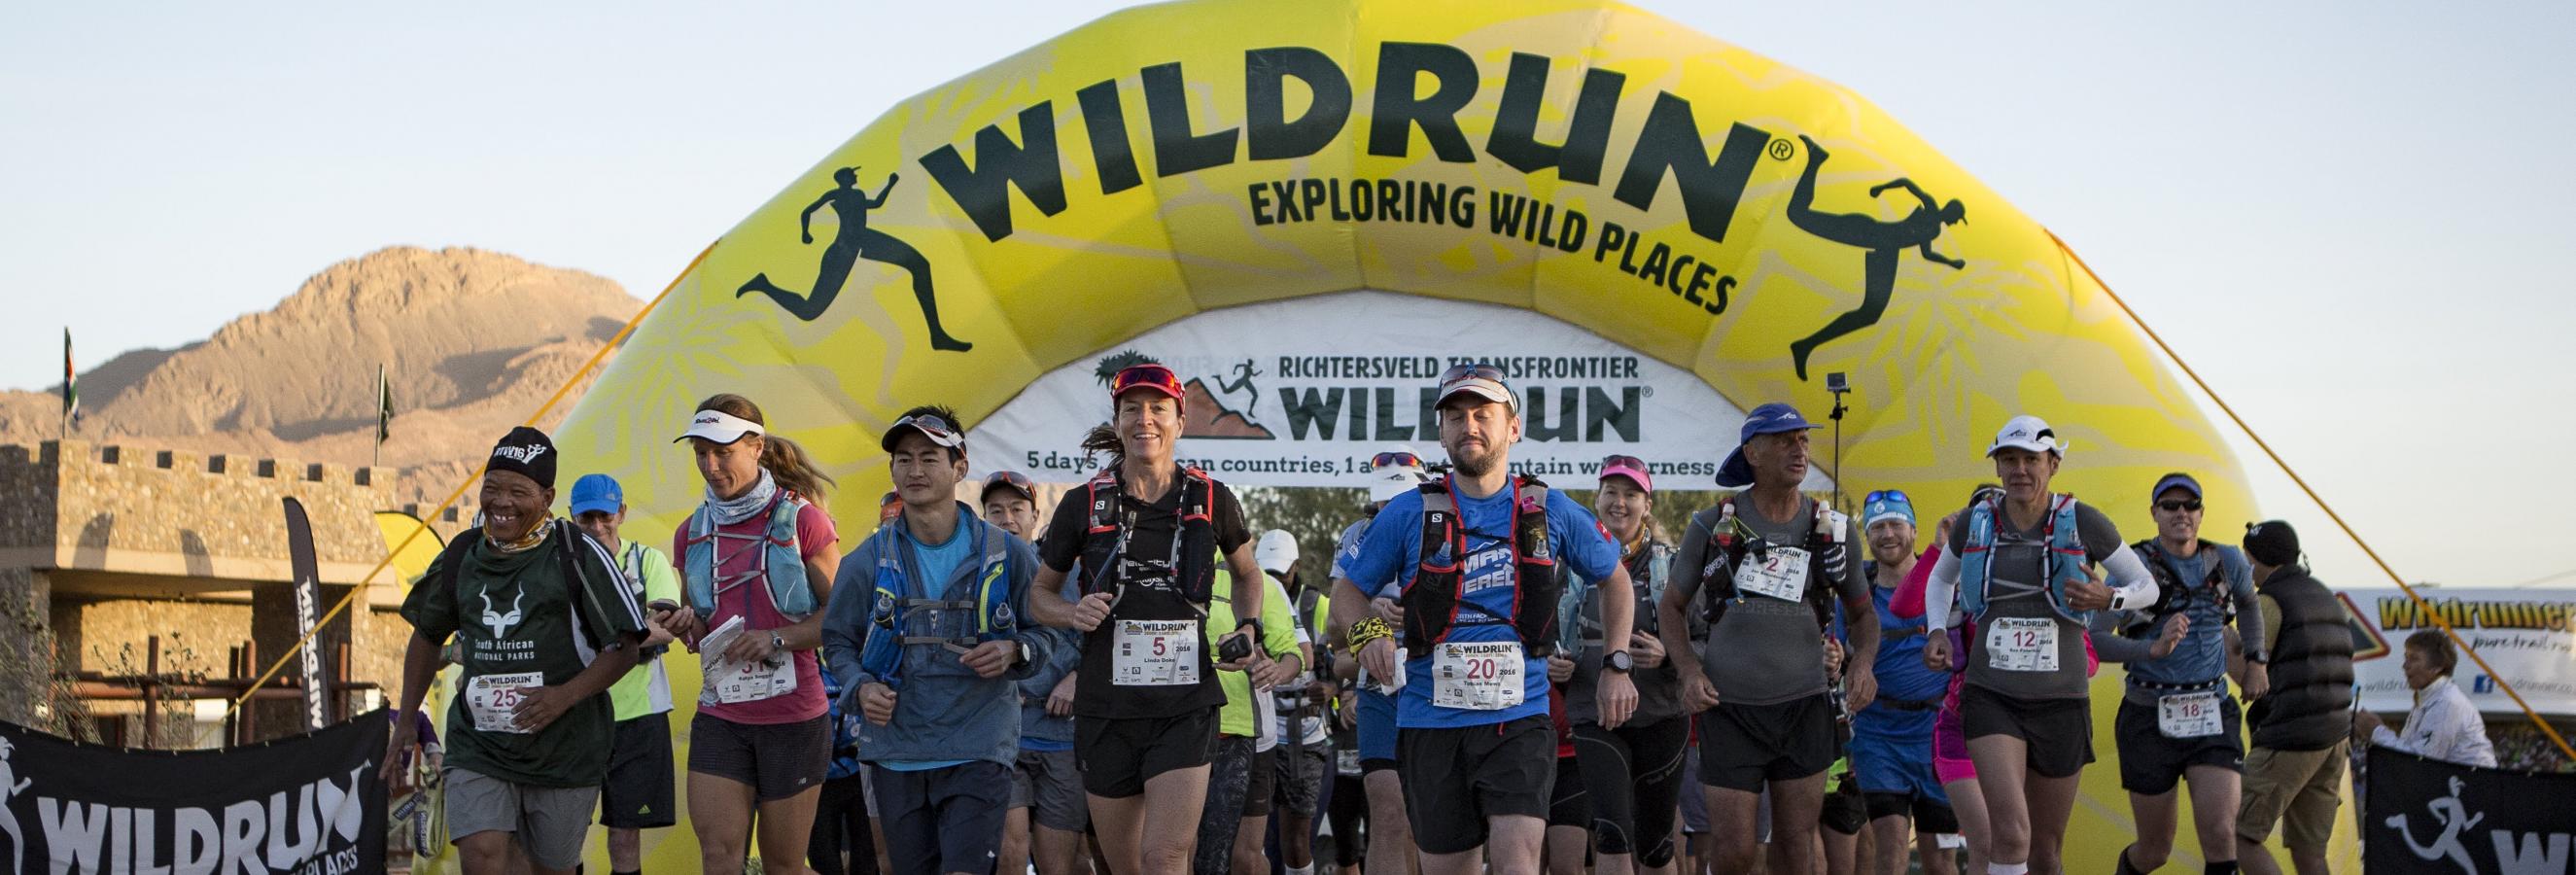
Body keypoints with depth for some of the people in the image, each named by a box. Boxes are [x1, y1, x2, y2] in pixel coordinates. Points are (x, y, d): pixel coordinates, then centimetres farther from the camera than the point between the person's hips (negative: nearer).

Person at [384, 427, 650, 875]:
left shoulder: (578, 553, -7)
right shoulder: (461, 556, 6)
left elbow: (625, 646, -6)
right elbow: (427, 638, 21)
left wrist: (565, 695, -21)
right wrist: (405, 723, 16)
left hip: (564, 749, -3)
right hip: (478, 744, 3)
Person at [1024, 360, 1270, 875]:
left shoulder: (1211, 500, 2)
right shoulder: (1084, 505, 1)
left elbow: (1247, 574, 21)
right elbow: (1041, 594, 12)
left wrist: (1248, 630, 3)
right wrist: (1073, 613, -9)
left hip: (1186, 703, -1)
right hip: (1106, 707, 1)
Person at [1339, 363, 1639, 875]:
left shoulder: (1552, 512, 5)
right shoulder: (1407, 514, 2)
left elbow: (1614, 579, 20)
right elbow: (1347, 593, 10)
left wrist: (1617, 667, 10)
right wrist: (1366, 633, -12)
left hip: (1519, 720, -1)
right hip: (1431, 722, 1)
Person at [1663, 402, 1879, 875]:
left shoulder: (1834, 530, 5)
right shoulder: (1712, 526, -1)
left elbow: (1863, 611, 16)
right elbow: (1672, 607, 8)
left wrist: (1864, 661, -4)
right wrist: (1689, 670, -8)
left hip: (1805, 708, 2)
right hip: (1729, 707, -2)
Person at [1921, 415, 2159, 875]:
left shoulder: (2083, 522, -6)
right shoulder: (1974, 522, 1)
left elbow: (2147, 587, 4)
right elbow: (1941, 578, 22)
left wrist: (2108, 598, -18)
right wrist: (1936, 631, 2)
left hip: (2060, 701, 0)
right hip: (1991, 699, 0)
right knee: (2012, 833, -23)